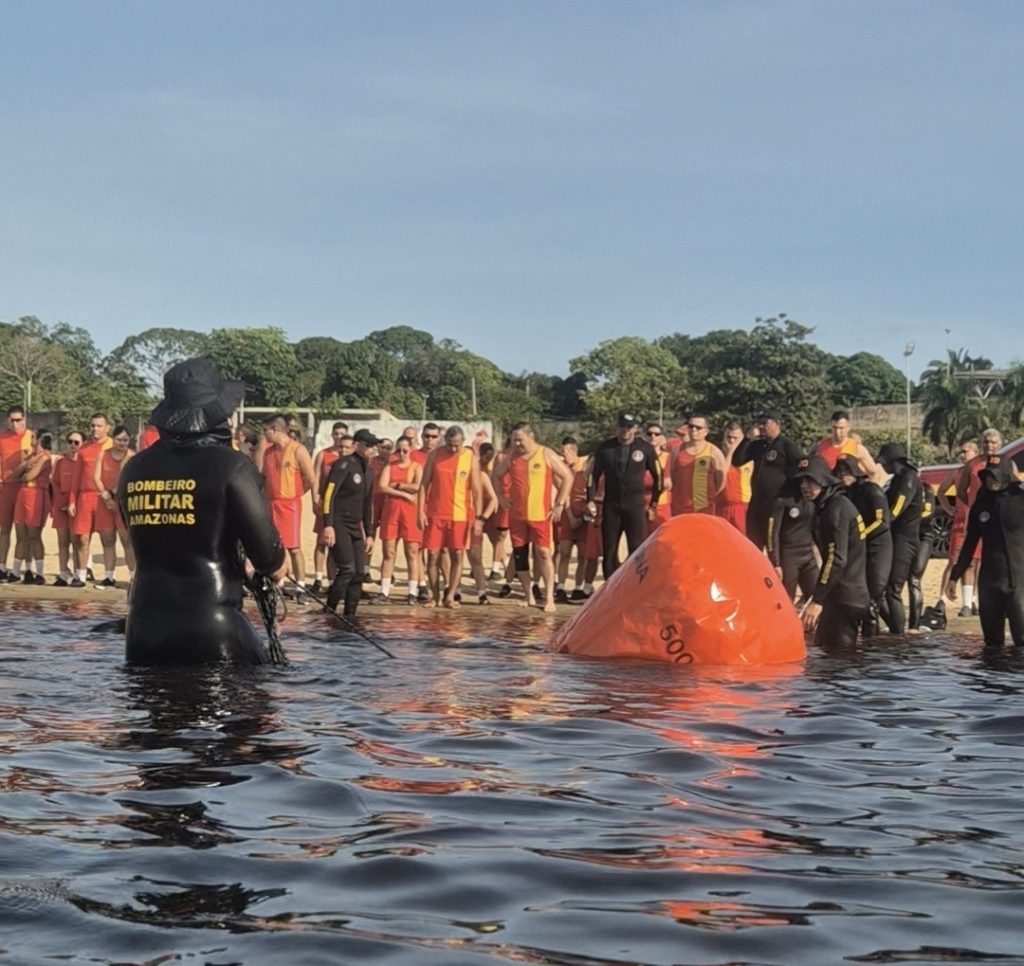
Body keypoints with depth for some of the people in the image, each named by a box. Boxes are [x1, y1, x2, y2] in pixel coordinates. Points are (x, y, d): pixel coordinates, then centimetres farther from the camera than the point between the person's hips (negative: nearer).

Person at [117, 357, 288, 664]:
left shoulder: (133, 469, 8)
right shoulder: (230, 465, -9)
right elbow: (270, 558, -9)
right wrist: (279, 564, 15)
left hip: (143, 629, 5)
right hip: (212, 630, -5)